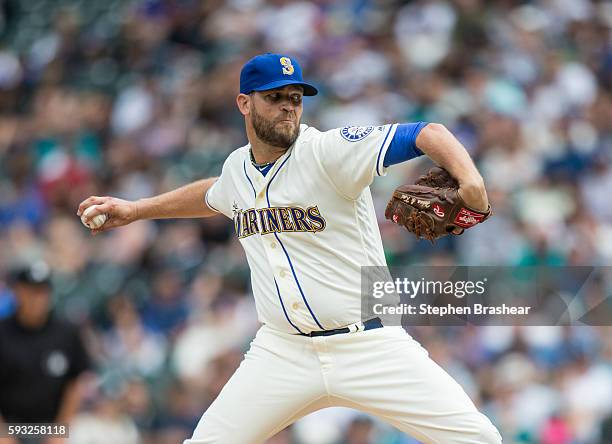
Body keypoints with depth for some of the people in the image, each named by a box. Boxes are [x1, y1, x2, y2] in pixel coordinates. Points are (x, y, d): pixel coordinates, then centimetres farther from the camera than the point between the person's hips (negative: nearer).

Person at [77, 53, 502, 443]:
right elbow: (215, 194, 34)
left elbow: (427, 134, -21)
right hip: (283, 353, 5)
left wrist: (468, 177, -39)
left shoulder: (329, 151, -11)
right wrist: (134, 210, 34)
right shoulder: (238, 167, 8)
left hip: (368, 344, -4)